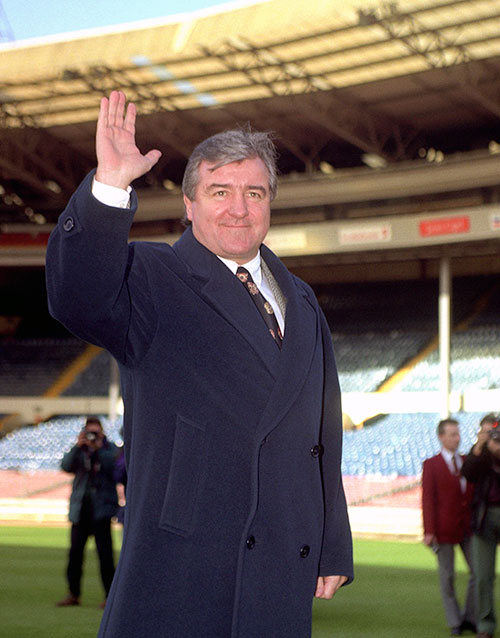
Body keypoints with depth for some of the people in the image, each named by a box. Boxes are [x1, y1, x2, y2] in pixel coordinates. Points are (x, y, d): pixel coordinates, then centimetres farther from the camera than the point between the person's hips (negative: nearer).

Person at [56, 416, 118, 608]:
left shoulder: (110, 448, 5)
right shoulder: (79, 450, 13)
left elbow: (114, 468, -12)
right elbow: (66, 466, -2)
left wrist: (99, 448, -15)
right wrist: (78, 446, -11)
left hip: (101, 508, -3)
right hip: (80, 508, 3)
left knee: (105, 552, -5)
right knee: (75, 551, 3)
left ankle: (110, 595, 0)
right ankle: (73, 594, 12)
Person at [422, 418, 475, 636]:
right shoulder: (431, 465, -2)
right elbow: (427, 499, -6)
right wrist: (429, 531, -13)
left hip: (468, 528, 4)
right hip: (444, 528, -4)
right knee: (447, 576, 2)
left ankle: (469, 618, 11)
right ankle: (455, 622, 13)